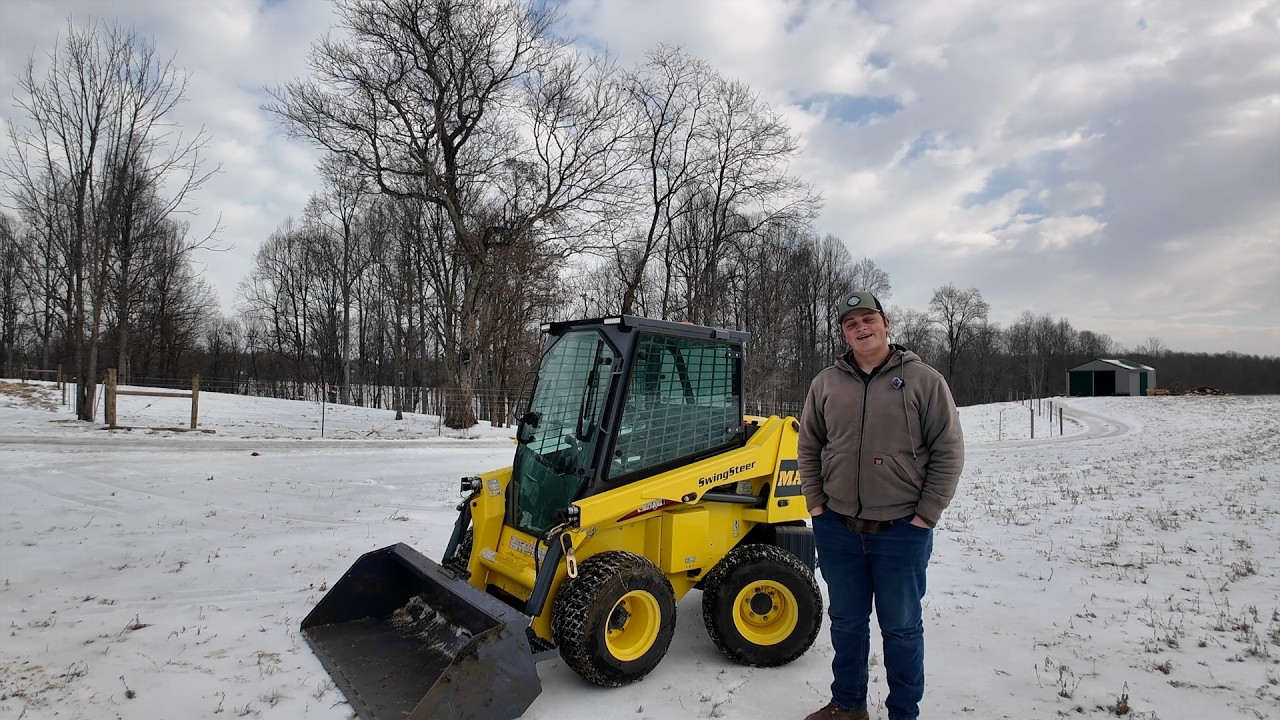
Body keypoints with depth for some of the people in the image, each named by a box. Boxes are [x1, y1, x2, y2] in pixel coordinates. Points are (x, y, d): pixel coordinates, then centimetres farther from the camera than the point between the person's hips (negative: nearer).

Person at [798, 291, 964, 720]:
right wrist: (816, 504, 4)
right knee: (847, 623, 17)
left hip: (902, 531, -3)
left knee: (902, 628, 10)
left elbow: (948, 453, -5)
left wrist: (925, 515, -9)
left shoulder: (923, 381, -5)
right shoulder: (826, 384, 4)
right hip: (837, 528, 3)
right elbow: (809, 447, 11)